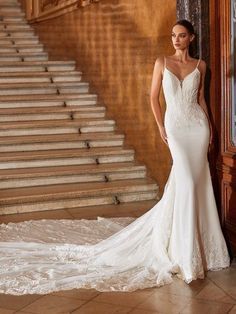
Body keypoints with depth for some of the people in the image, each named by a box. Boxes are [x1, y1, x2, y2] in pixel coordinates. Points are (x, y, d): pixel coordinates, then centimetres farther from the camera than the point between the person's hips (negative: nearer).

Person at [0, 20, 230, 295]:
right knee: (185, 181, -13)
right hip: (176, 126, -3)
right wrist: (160, 127, 0)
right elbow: (153, 96, 6)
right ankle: (184, 249, -2)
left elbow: (201, 97, 15)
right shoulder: (162, 62, 2)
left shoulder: (200, 65, 9)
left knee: (197, 182, 4)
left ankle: (197, 241, 20)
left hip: (198, 124, 3)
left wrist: (209, 125, 9)